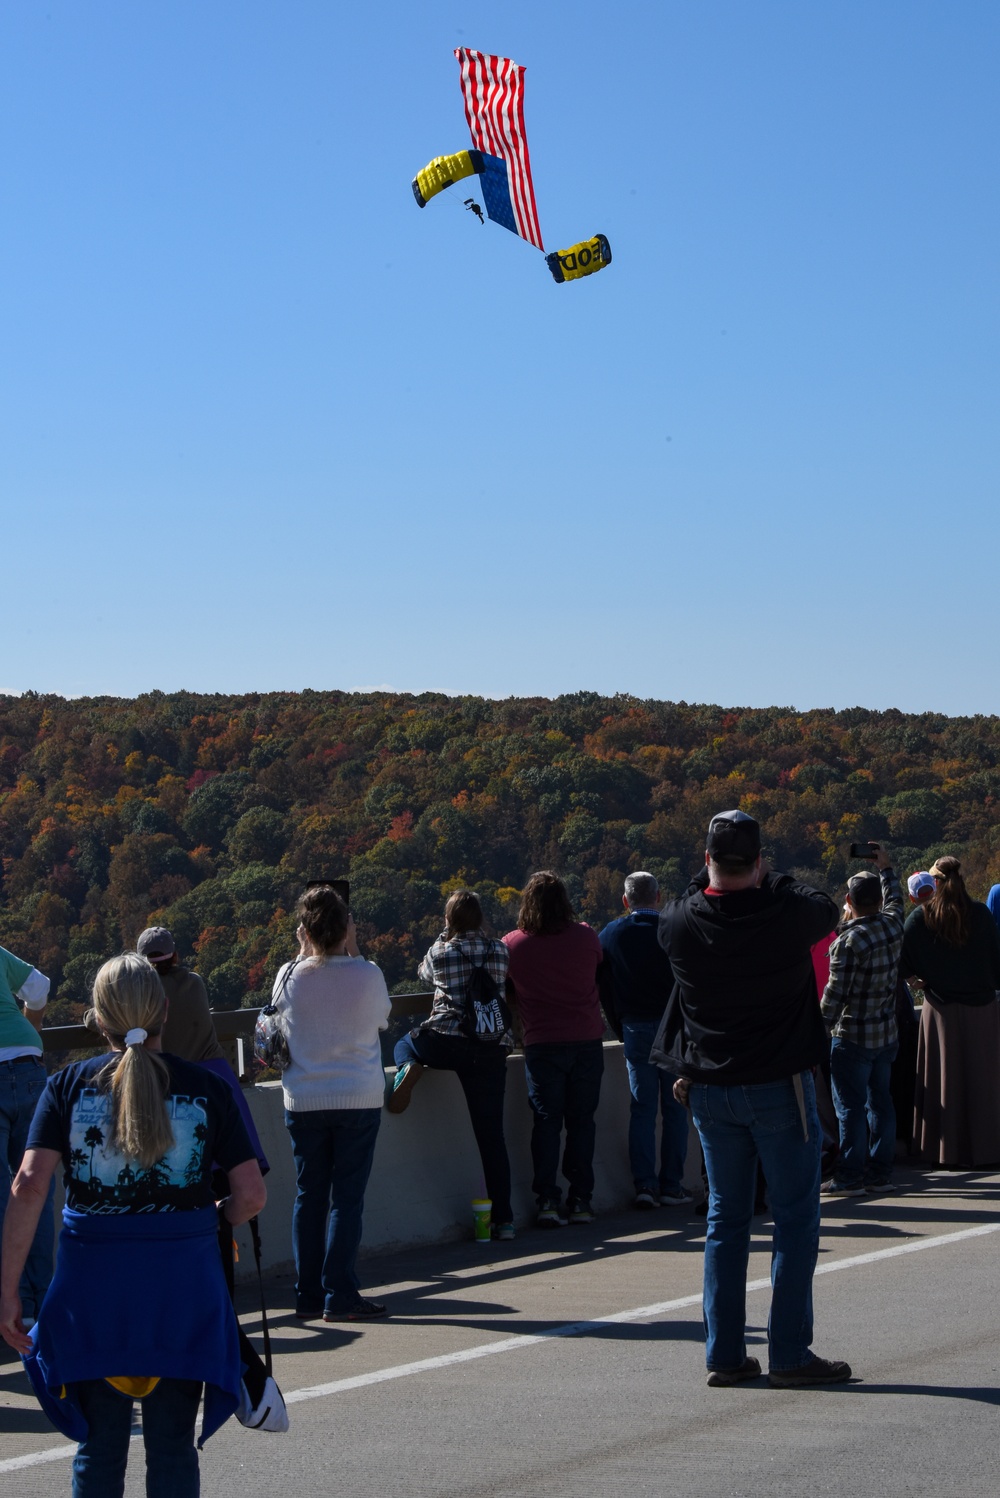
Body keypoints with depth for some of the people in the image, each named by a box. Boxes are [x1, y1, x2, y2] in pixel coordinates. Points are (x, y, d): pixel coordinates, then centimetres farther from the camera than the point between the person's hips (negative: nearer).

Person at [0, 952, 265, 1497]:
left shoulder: (69, 1085, 0)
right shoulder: (205, 1088, 0)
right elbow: (251, 1194, -4)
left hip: (94, 1276, 0)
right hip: (184, 1278, 0)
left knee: (99, 1446, 13)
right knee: (172, 1448, 9)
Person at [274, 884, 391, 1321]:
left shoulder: (289, 976, -6)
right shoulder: (367, 975, -9)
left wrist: (304, 954, 12)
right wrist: (353, 952, 10)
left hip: (303, 1101, 2)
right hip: (359, 1099, -2)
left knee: (308, 1195, 9)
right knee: (347, 1196, 2)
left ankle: (309, 1296, 11)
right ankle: (340, 1296, -1)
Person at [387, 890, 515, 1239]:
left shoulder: (440, 951, 2)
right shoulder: (499, 951, 6)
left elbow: (425, 972, 24)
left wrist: (446, 938, 32)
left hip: (447, 1042, -2)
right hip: (492, 1049, 2)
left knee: (404, 1045, 32)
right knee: (491, 1134, 5)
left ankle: (409, 1067, -5)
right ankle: (504, 1219, 2)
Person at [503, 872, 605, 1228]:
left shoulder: (512, 944, -3)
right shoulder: (585, 937, -2)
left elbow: (507, 994, 9)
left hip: (542, 1045, -1)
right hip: (586, 1039, 1)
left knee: (546, 1121, 3)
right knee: (581, 1120, 8)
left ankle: (547, 1200, -3)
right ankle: (581, 1199, 8)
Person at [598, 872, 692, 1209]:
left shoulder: (610, 935, 2)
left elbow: (604, 991, 6)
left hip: (635, 1029, 2)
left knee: (641, 1109, 7)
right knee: (674, 1108, 3)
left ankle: (644, 1183, -1)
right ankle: (671, 1185, 2)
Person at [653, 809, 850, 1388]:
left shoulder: (680, 923, -8)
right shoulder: (786, 914, -15)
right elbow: (828, 908, 8)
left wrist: (711, 878, 22)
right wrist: (772, 880, 19)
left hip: (710, 1091, 4)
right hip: (779, 1086, -4)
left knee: (726, 1218, 12)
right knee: (796, 1220, 3)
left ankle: (725, 1353, 12)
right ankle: (790, 1355, 1)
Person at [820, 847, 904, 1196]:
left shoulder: (850, 940, -19)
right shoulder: (893, 925, -1)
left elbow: (835, 992, -18)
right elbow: (894, 898, 24)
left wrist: (822, 1026, -8)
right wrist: (885, 867, 36)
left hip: (853, 1037, -7)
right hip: (887, 1033, 7)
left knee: (850, 1106, -2)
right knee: (880, 1101, 13)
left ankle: (849, 1177, 0)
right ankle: (881, 1173, 16)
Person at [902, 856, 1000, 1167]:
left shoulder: (920, 917, -8)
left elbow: (902, 965, -10)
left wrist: (920, 977, 9)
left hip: (940, 1010, 0)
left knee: (945, 1081, 8)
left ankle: (945, 1149, 12)